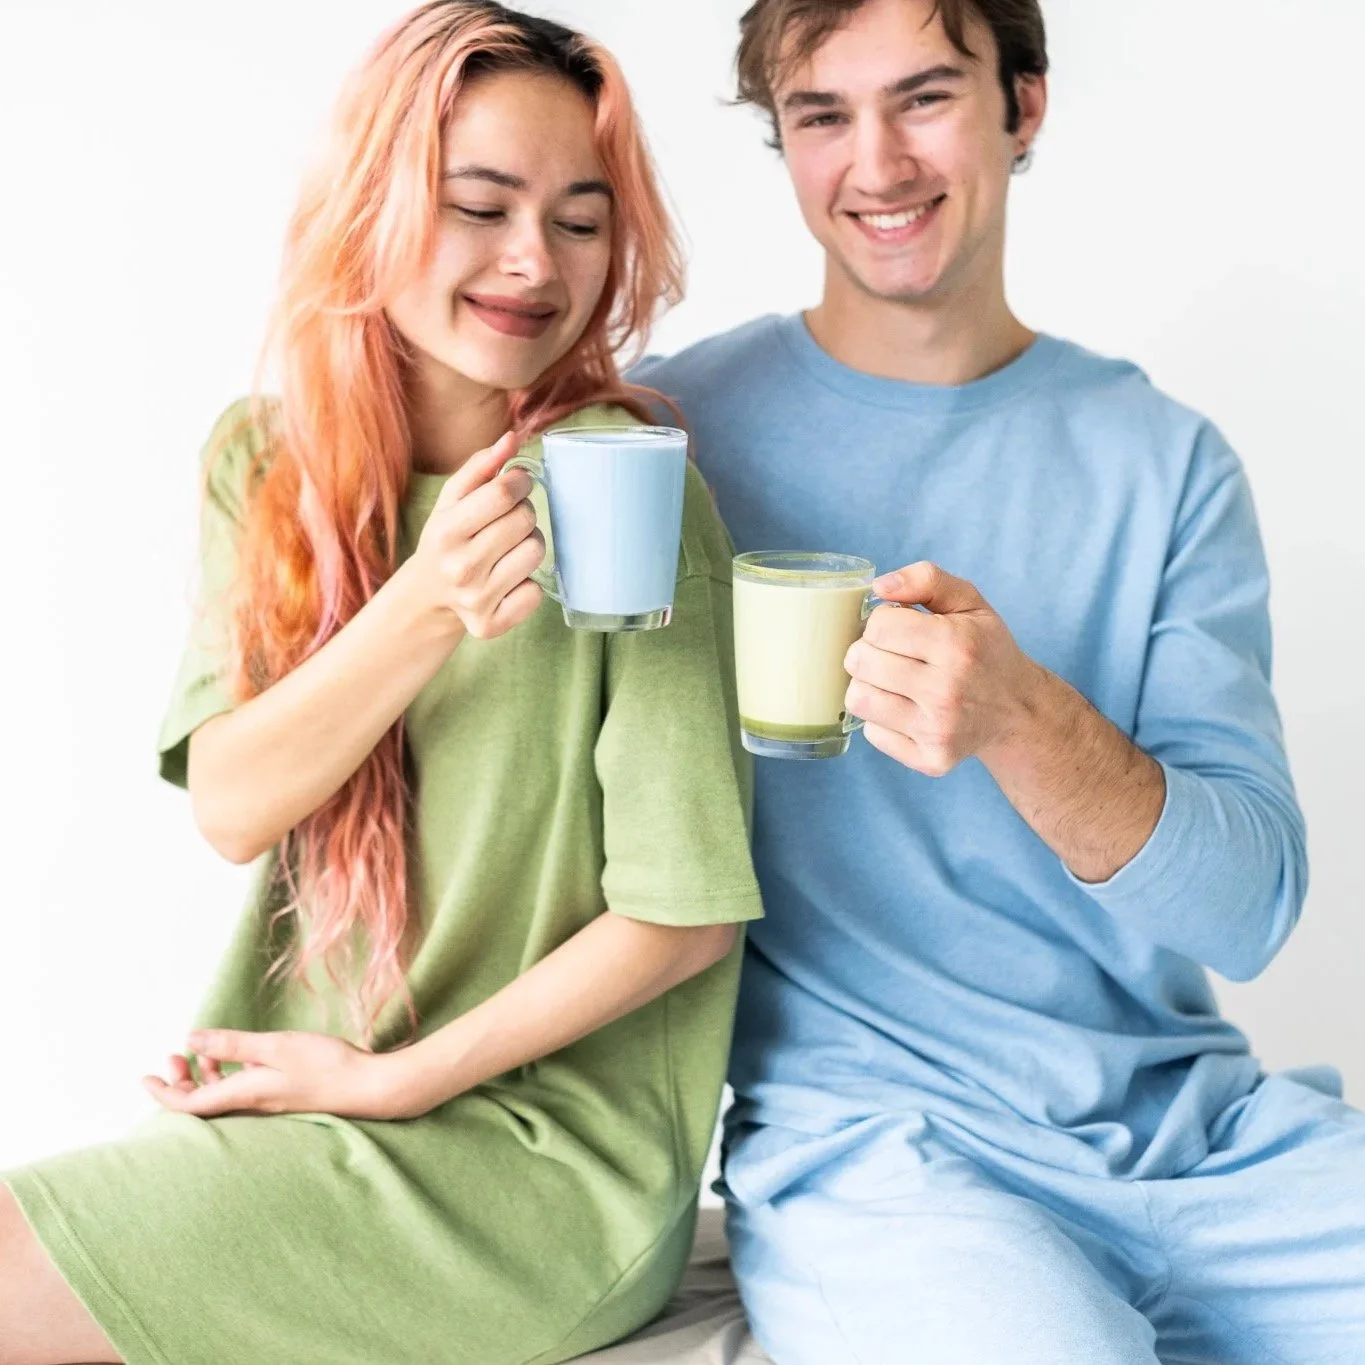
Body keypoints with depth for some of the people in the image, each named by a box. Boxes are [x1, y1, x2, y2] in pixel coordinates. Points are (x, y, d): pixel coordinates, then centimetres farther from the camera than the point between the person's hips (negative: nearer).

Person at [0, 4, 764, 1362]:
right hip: (286, 1091, 5)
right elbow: (230, 805, -7)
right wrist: (423, 609, -23)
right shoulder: (262, 462, 2)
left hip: (533, 1158, -5)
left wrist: (391, 1080, -9)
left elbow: (684, 913, -14)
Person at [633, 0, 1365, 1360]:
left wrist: (1025, 721, -21)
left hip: (1196, 1119, 4)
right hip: (863, 1132, -3)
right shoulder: (675, 427, 1)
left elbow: (1247, 906, -4)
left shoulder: (1165, 460, 6)